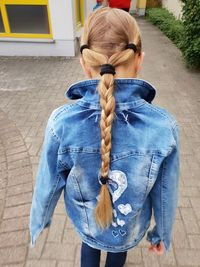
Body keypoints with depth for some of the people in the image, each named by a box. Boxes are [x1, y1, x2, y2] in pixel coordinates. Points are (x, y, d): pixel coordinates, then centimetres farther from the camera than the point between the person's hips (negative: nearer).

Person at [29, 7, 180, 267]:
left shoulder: (62, 122, -32)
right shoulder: (164, 127, -31)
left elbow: (47, 185, -17)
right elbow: (165, 195, -16)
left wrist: (38, 222, 6)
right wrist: (162, 234, 5)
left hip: (86, 223, 0)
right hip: (131, 228, 1)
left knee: (90, 244, 36)